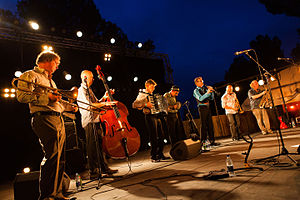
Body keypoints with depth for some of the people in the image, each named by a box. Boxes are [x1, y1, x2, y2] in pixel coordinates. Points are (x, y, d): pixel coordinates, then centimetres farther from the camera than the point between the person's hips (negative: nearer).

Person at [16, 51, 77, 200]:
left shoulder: (50, 80, 29)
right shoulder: (31, 75, 2)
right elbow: (21, 96, -13)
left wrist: (71, 107, 31)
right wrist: (46, 98, -20)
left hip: (58, 119, 9)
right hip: (44, 119, -9)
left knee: (59, 158, 8)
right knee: (53, 156, -14)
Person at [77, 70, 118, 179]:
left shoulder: (89, 90, 23)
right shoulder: (81, 90, -7)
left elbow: (96, 104, 24)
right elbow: (89, 106, -19)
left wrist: (105, 97, 12)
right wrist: (104, 103, -19)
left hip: (97, 121, 10)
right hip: (89, 122, -9)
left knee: (101, 145, 13)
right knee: (92, 148, -6)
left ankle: (104, 167, 22)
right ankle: (93, 172, 2)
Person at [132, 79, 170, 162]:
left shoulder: (151, 94, 20)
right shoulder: (142, 95, -4)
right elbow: (134, 104, -16)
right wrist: (145, 104, -25)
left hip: (158, 116, 8)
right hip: (150, 116, -8)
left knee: (161, 136, 9)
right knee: (154, 137, -7)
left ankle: (160, 154, 20)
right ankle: (153, 157, 4)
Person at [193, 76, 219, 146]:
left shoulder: (205, 89, 18)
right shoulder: (196, 91, -2)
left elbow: (211, 98, 16)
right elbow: (200, 98, -20)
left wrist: (211, 91, 1)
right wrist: (207, 93, -25)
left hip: (207, 108, 7)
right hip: (202, 108, -7)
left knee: (210, 125, 7)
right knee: (203, 125, -7)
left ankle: (212, 141, 14)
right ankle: (203, 142, -2)